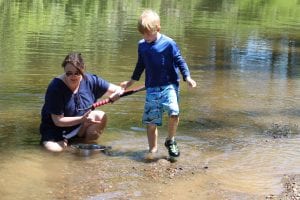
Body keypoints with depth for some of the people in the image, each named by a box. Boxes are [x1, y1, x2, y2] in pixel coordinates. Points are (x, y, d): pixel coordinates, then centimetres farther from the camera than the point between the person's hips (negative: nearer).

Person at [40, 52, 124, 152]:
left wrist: (118, 93, -33)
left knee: (101, 116, -20)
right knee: (54, 150, -29)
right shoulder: (55, 87, -25)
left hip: (80, 127, 4)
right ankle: (65, 142, 6)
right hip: (55, 129, -3)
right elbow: (58, 121, -23)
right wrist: (82, 119, -34)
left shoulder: (90, 80, -11)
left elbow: (117, 89, -7)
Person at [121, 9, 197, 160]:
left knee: (174, 112, -24)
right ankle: (153, 149, 19)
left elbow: (180, 61, -2)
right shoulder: (141, 45, 7)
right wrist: (130, 82, 28)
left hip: (169, 85, -4)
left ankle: (170, 141, 0)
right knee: (151, 121, 3)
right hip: (151, 88, 4)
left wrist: (187, 78, -13)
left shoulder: (168, 43, -8)